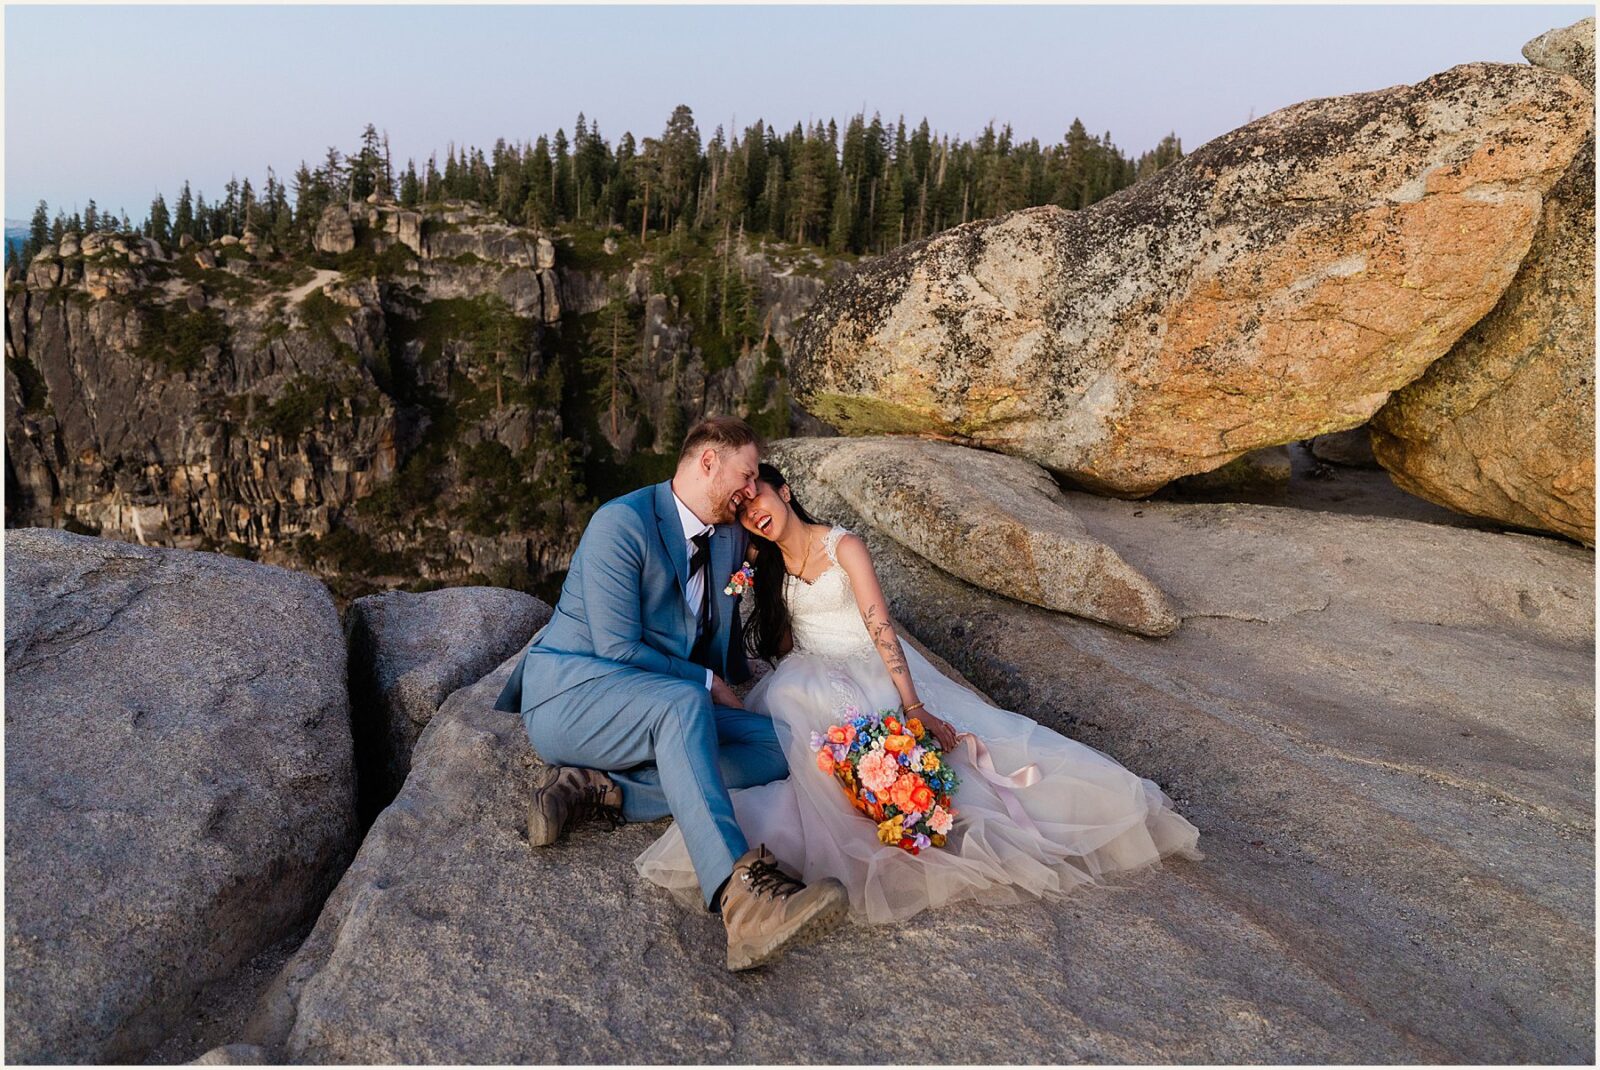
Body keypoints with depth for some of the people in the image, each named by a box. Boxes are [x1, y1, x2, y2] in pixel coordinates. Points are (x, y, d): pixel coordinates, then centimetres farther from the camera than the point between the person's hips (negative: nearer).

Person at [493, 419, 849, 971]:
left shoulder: (730, 536, 9)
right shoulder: (621, 522, -14)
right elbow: (616, 648, -19)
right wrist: (708, 682, -11)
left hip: (663, 707, 8)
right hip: (569, 693, -7)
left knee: (775, 745, -14)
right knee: (683, 703, -38)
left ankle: (600, 790, -21)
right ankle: (742, 894, -51)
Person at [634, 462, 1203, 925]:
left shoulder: (843, 546, -7)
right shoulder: (760, 563, 9)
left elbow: (882, 628, -17)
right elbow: (778, 644, 12)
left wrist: (913, 705, -27)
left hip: (876, 674, -3)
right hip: (810, 683, 3)